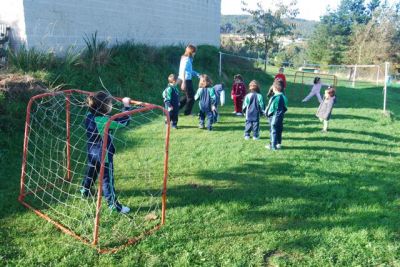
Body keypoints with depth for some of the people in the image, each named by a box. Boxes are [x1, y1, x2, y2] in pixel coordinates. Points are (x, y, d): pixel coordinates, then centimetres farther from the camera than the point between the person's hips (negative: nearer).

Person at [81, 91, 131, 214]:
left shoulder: (89, 116, -7)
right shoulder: (104, 121, -30)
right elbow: (124, 122, -26)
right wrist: (126, 106, -17)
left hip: (91, 152, 8)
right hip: (103, 155, -8)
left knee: (90, 173, 29)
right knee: (107, 179, 3)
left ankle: (85, 191, 51)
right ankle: (113, 204, 14)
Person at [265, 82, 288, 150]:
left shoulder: (274, 98, -19)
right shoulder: (284, 97, 3)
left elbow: (271, 108, -15)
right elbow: (285, 108, 10)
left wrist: (267, 113, 0)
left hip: (274, 116, -7)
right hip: (281, 116, 7)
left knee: (273, 131, 0)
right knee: (279, 131, 15)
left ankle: (273, 146, 3)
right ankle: (279, 144, 24)